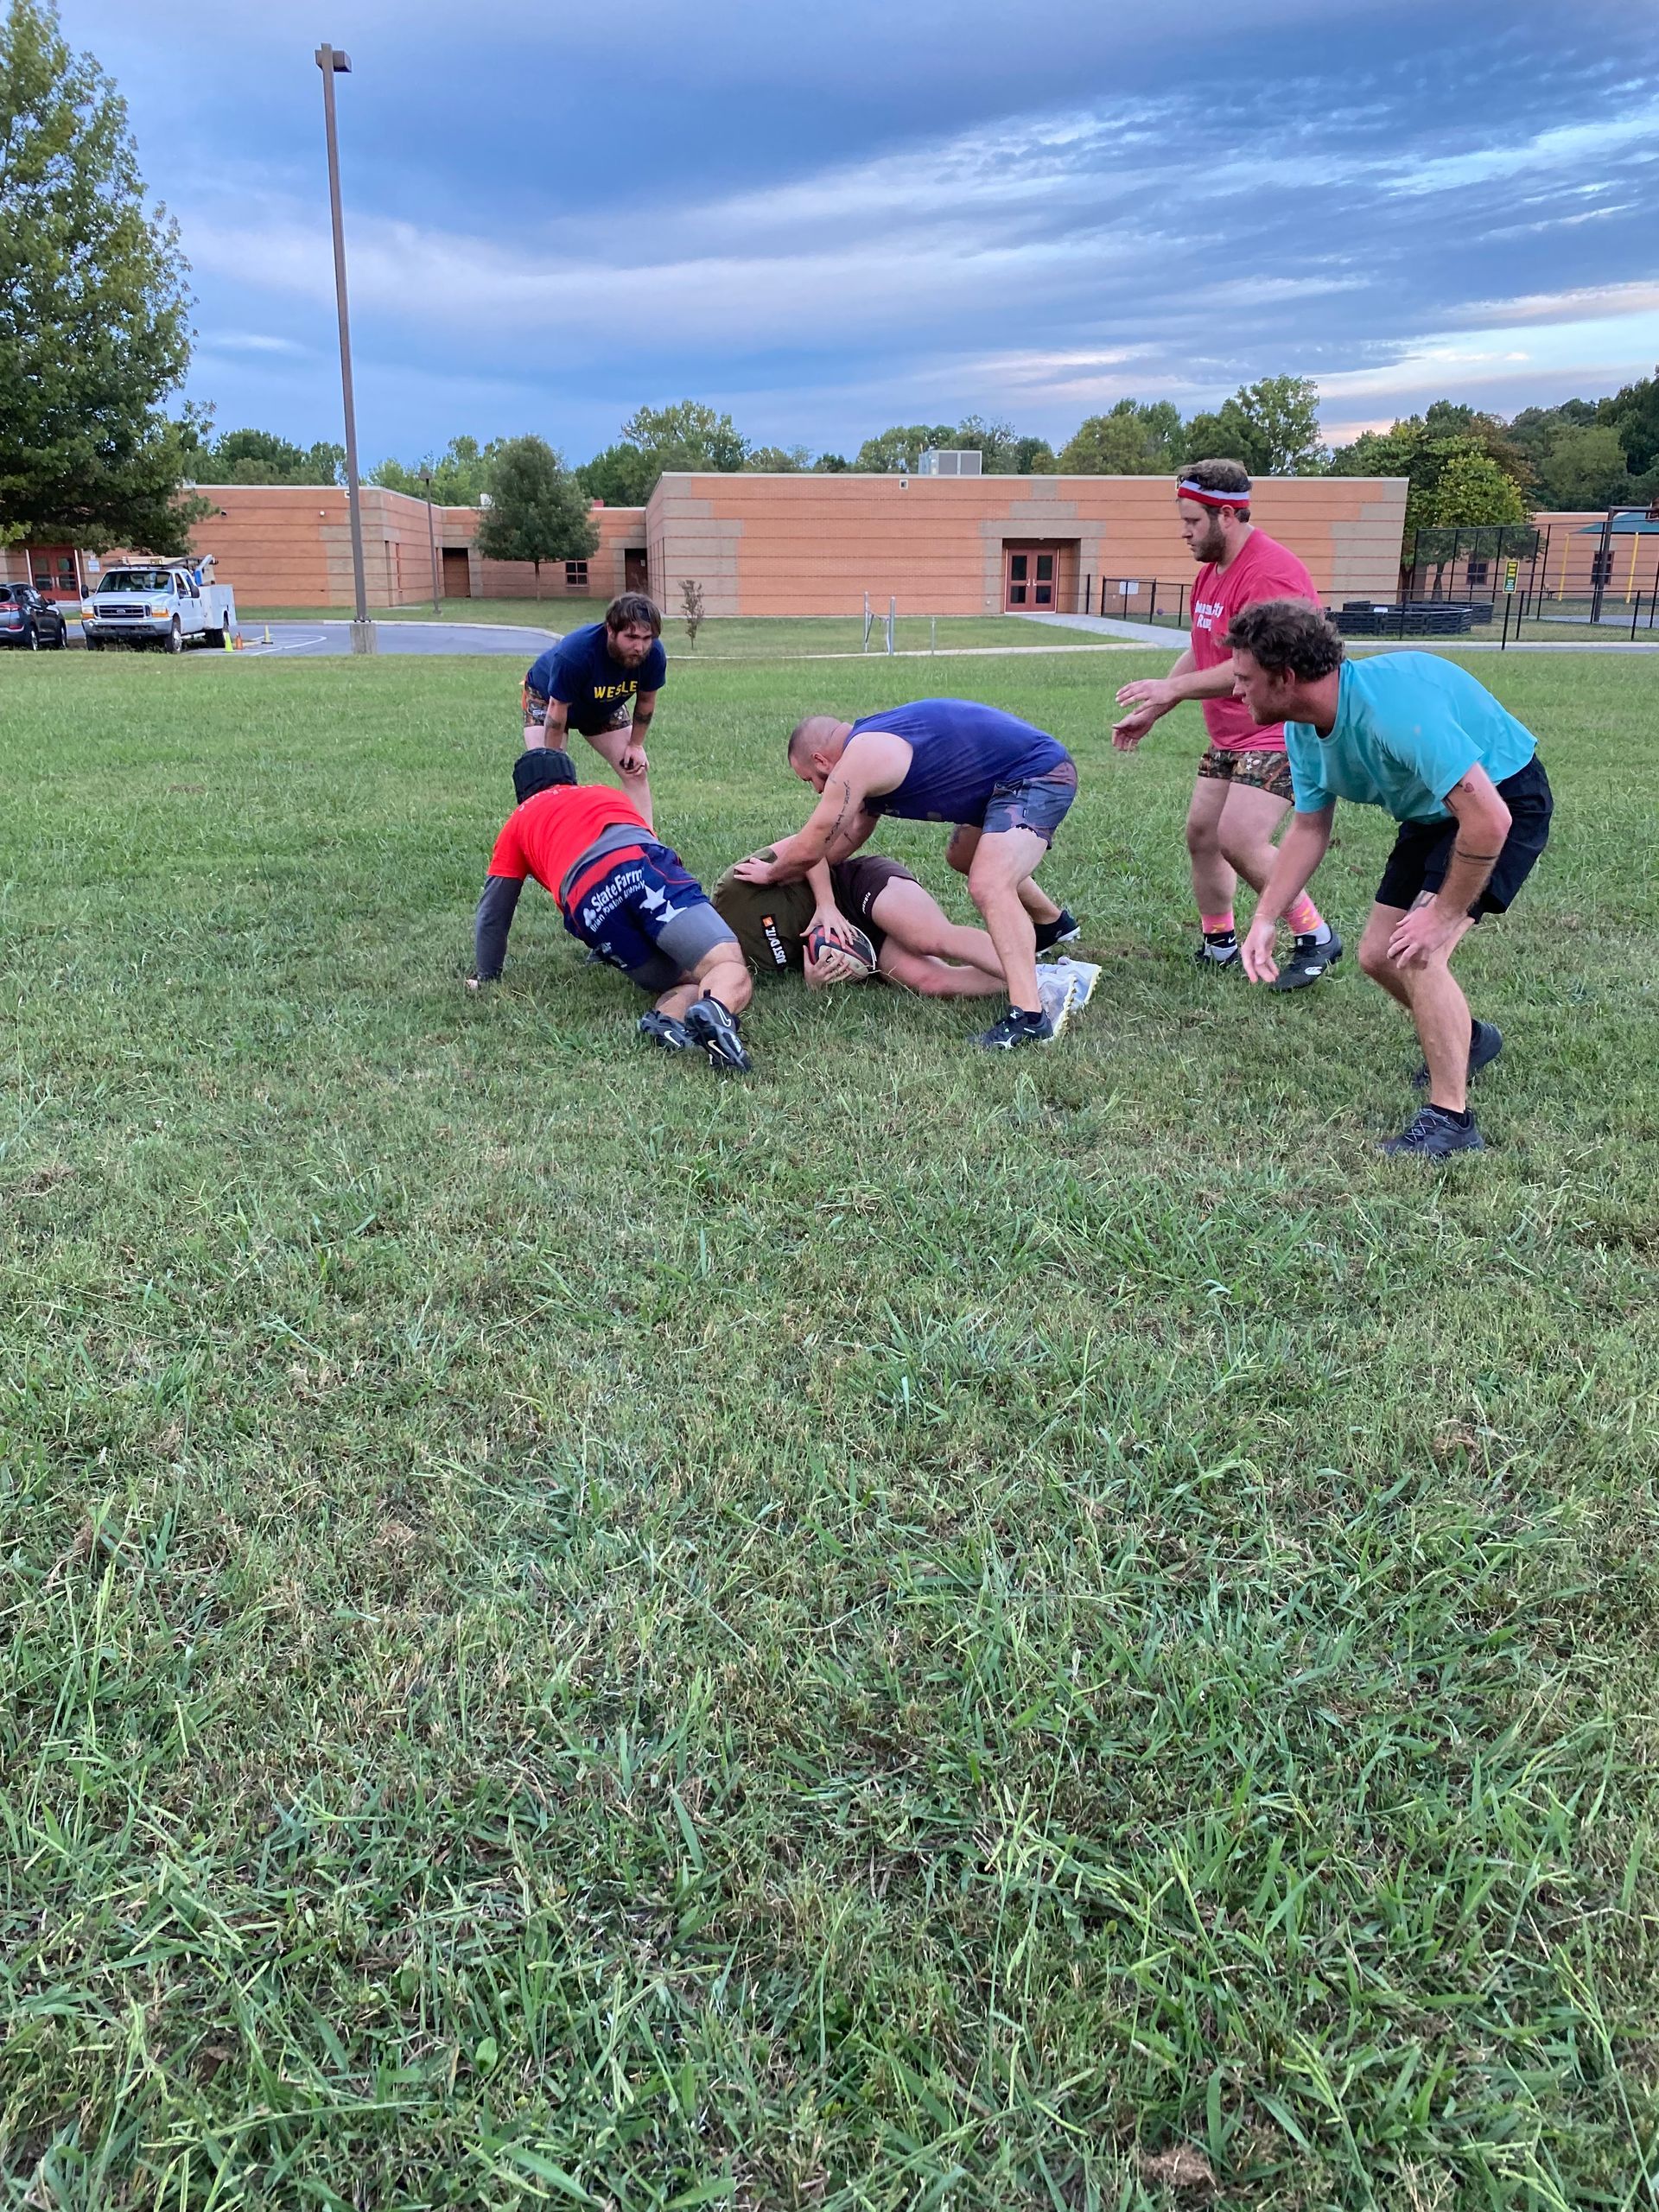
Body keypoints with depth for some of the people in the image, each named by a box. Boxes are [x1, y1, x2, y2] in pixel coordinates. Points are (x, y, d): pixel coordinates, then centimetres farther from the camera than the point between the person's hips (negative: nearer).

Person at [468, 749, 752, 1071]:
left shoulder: (518, 823, 36)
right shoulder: (609, 793, 42)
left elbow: (492, 915, 37)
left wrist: (485, 977, 52)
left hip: (587, 906, 0)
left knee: (691, 981, 11)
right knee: (731, 969, -12)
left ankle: (668, 1018, -22)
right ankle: (716, 1012, -46)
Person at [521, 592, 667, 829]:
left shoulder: (653, 654, -30)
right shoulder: (575, 653, -44)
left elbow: (646, 700, -9)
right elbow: (558, 708, -32)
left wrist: (636, 745, -5)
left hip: (605, 707, 4)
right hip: (546, 697, -4)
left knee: (637, 770, -2)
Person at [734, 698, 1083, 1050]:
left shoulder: (856, 764, -18)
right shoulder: (873, 746, 13)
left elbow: (809, 851, -10)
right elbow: (849, 837, 24)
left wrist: (771, 874, 9)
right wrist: (784, 866, 27)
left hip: (1037, 775, -11)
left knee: (988, 886, -26)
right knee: (964, 858, 31)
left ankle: (1029, 1016, -34)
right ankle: (1054, 923, 54)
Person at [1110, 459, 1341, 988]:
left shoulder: (1271, 573, -21)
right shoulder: (1210, 572, 12)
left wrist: (1173, 688, -24)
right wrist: (1150, 713, 18)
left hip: (1280, 732, -10)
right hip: (1229, 735, 10)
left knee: (1239, 841, -19)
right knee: (1201, 833, 8)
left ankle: (1316, 939, -2)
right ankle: (1219, 946, 23)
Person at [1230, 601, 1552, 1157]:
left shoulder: (1395, 706, -37)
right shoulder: (1304, 731, -8)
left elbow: (1489, 818, -36)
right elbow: (1309, 827, 6)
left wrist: (1445, 914, -27)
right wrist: (1264, 919, -3)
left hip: (1506, 800, -9)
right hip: (1432, 814, 9)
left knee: (1418, 955, -24)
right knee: (1376, 956, 10)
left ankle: (1451, 1120, -14)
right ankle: (1464, 1038, 38)